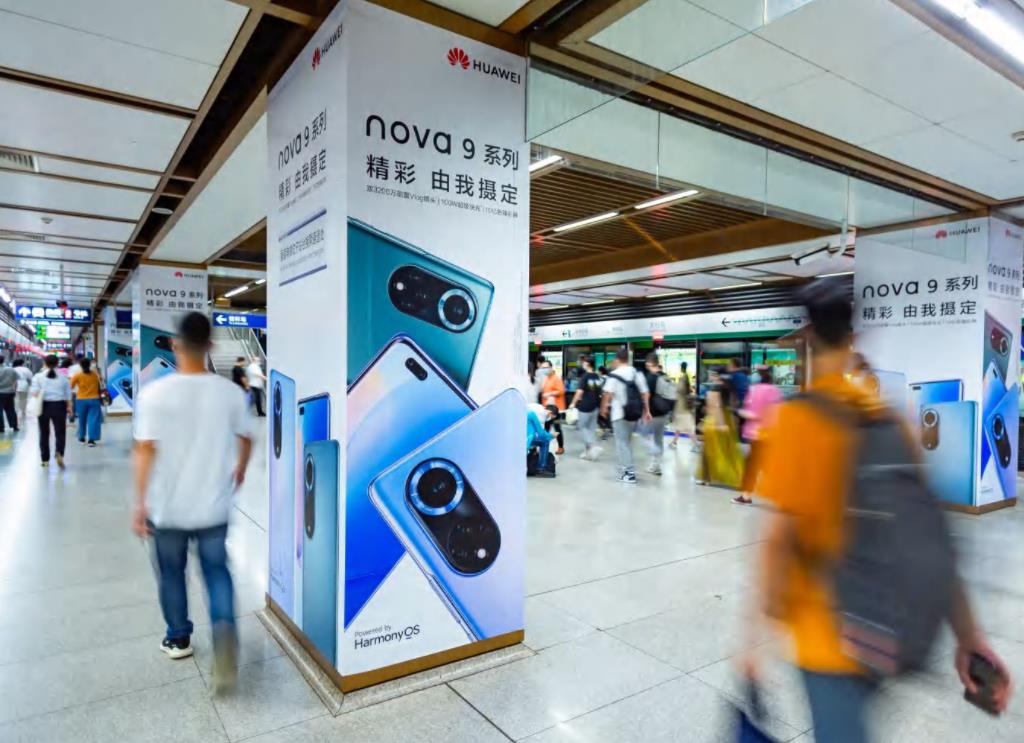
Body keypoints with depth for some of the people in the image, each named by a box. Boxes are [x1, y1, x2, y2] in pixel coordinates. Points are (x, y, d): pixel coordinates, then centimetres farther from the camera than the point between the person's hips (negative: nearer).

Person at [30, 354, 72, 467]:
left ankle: (45, 460, 17)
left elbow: (34, 391, -13)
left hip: (44, 406, 0)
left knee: (44, 433, 11)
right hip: (59, 406, 0)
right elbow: (68, 394, 5)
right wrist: (69, 407, 13)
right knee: (60, 432, 3)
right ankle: (59, 453, -21)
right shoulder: (63, 377, 2)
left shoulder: (38, 377, -1)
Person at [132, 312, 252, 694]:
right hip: (213, 506, 1)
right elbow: (246, 439, 6)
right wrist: (239, 471, 25)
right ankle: (224, 627, -9)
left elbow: (145, 451, -17)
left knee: (172, 573, 20)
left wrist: (140, 503, -10)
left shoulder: (155, 393, -13)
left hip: (167, 507, -1)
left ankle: (178, 639, 35)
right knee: (217, 571, 14)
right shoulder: (230, 392, -6)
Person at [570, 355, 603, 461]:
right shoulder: (597, 377, 7)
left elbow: (580, 391, -17)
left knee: (581, 426, 5)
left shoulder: (585, 376, -14)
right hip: (595, 406, 7)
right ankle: (588, 452, 15)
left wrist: (573, 403, -9)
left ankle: (594, 446, -11)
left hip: (585, 406, -7)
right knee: (591, 428, 10)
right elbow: (599, 392, 13)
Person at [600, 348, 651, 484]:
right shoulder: (638, 373, 8)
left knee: (622, 442, 1)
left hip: (620, 413, -6)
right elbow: (645, 393, 8)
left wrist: (604, 407, -4)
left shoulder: (614, 374, -10)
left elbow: (608, 393, -18)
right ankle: (626, 469, 25)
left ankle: (629, 473, -2)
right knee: (628, 441, 19)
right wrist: (647, 411, 13)